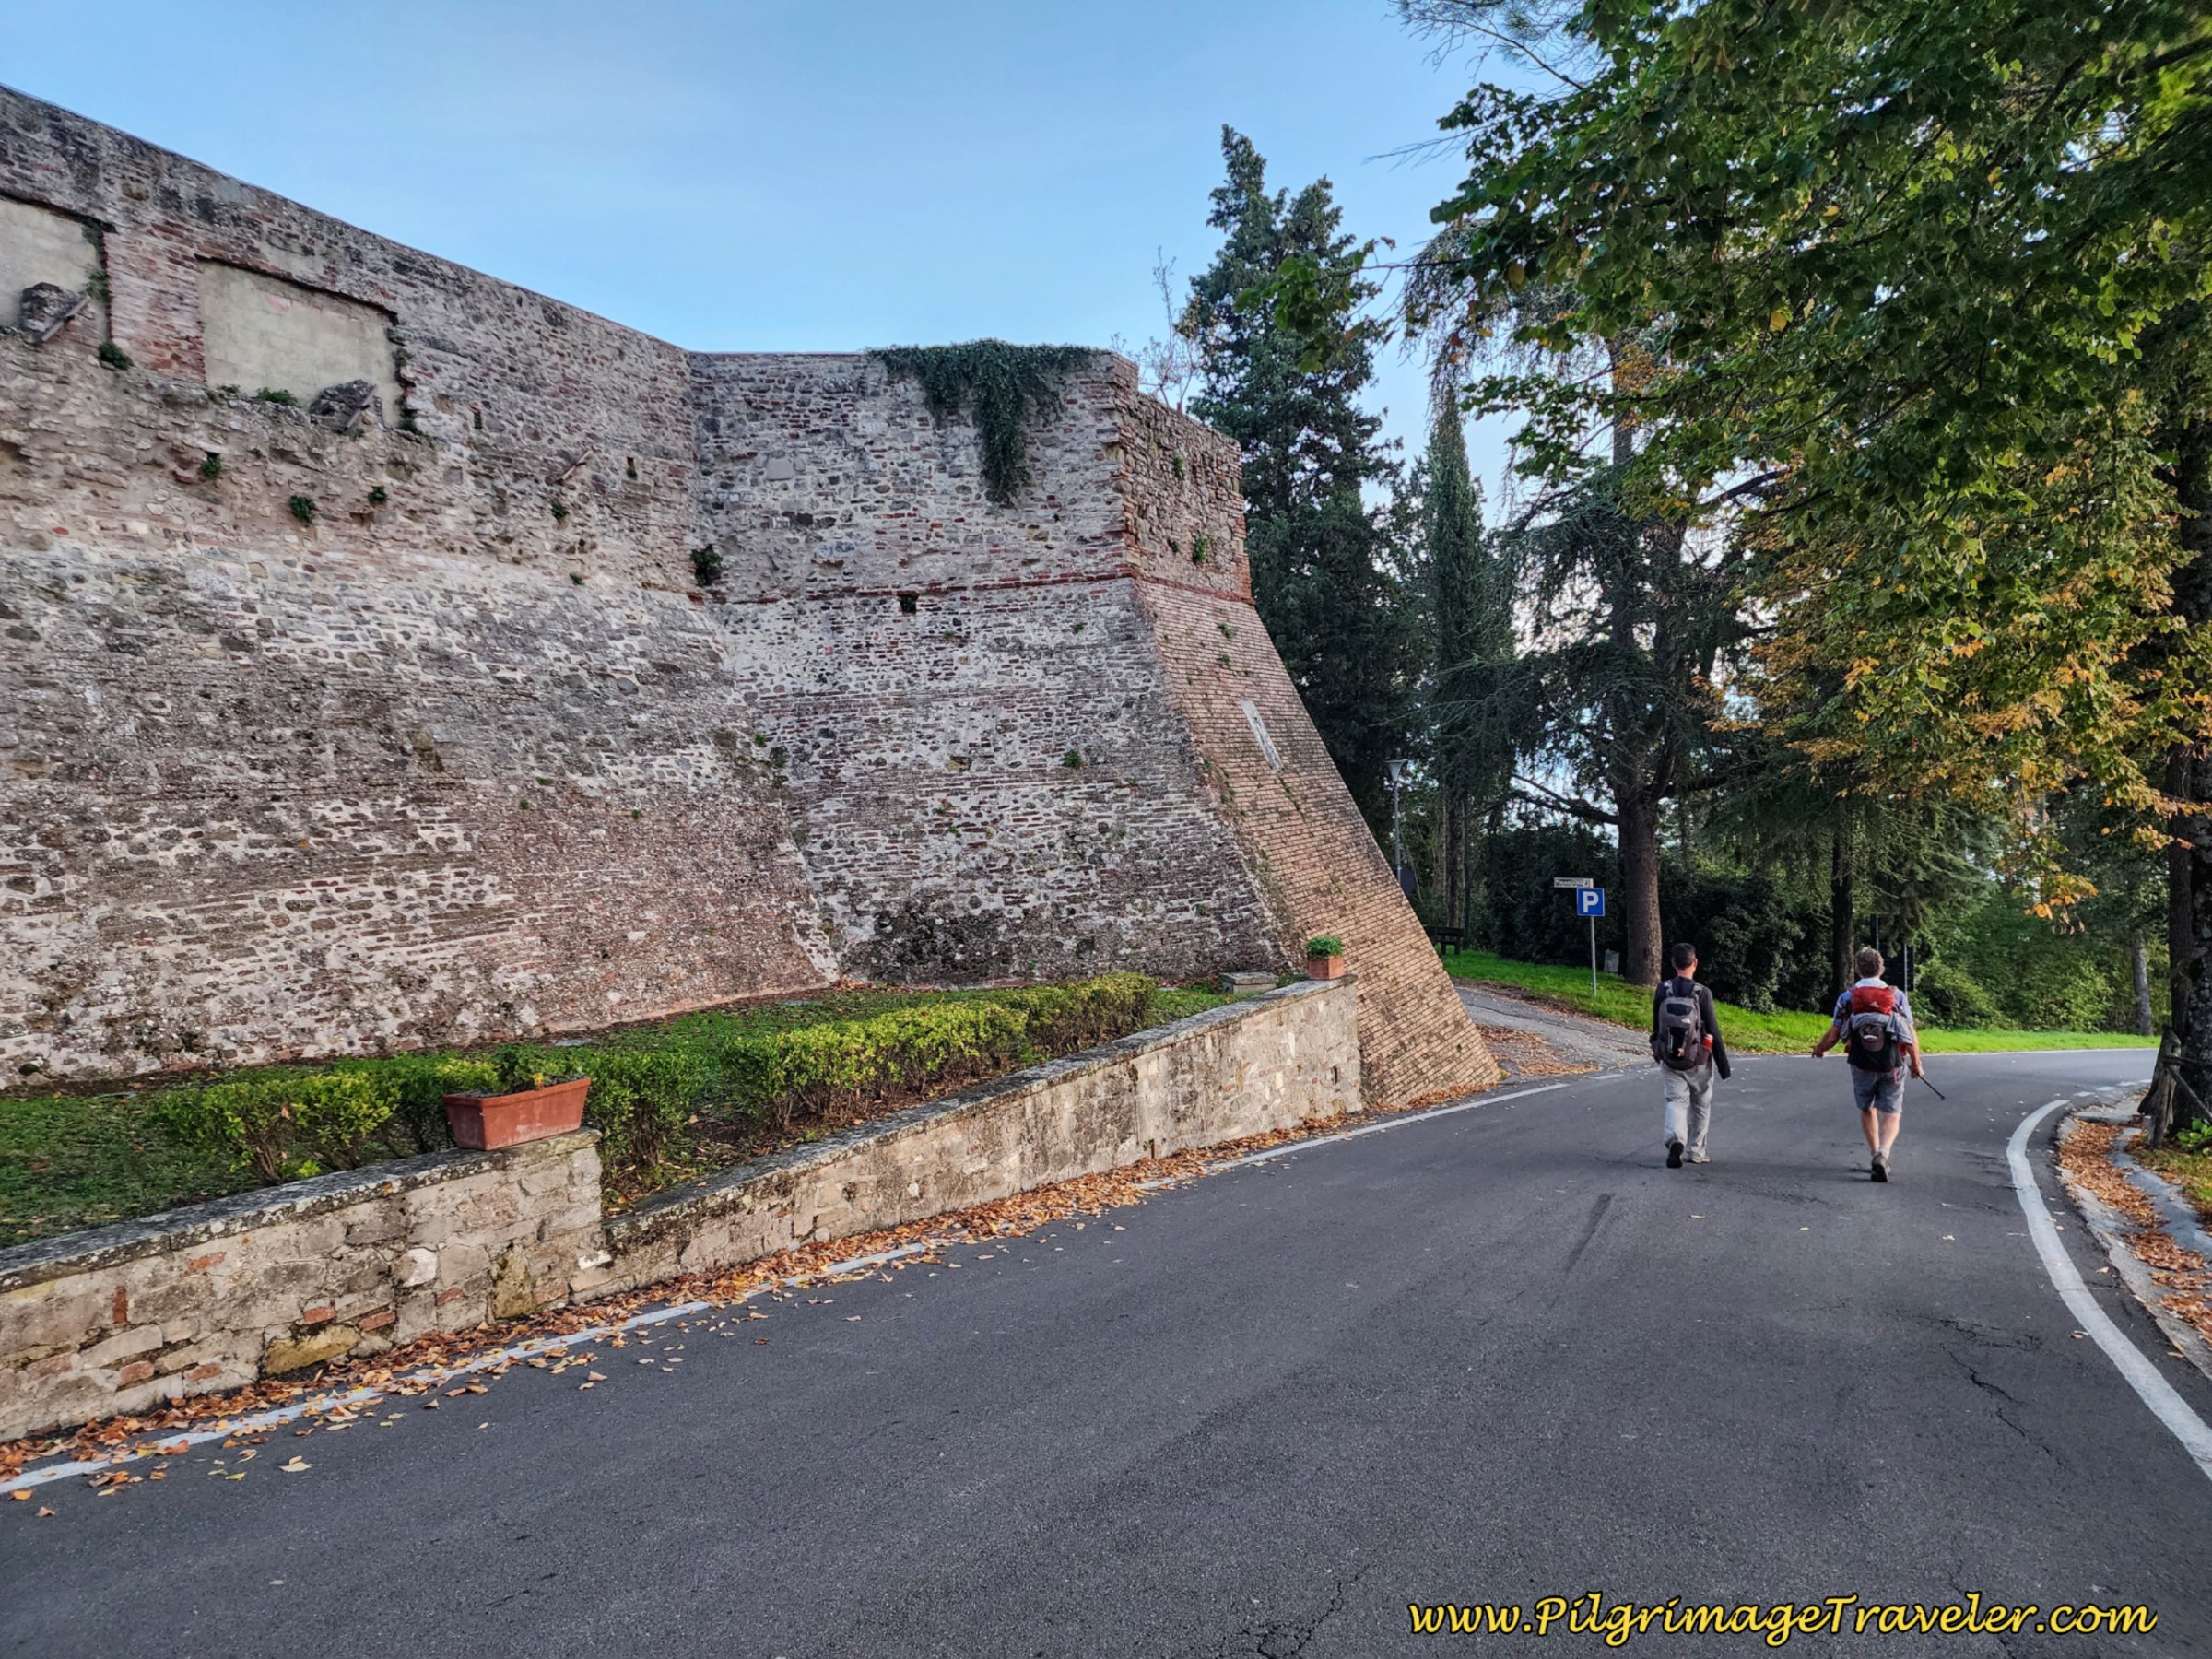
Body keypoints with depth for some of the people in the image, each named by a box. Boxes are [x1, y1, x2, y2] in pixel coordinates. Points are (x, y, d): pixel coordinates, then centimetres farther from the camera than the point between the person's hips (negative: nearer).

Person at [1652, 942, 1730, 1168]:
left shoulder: (1662, 990, -5)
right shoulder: (1702, 994, -14)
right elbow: (1713, 1032, -11)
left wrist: (1658, 1051, 21)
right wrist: (1723, 1063, -2)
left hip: (1669, 1060, 1)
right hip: (1698, 1061, -1)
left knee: (1676, 1101, 4)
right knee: (1701, 1105, 17)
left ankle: (1675, 1140, -22)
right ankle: (1695, 1151, 25)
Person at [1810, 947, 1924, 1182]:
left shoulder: (1847, 997, -3)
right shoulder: (1897, 996, -2)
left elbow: (1833, 1035, -3)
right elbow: (1911, 1035, -3)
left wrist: (1819, 1048, 17)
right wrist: (1916, 1063, 12)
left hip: (1862, 1065, 0)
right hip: (1892, 1066, 0)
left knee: (1867, 1109, 20)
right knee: (1892, 1114, 5)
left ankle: (1874, 1154, 19)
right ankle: (1883, 1153, -18)